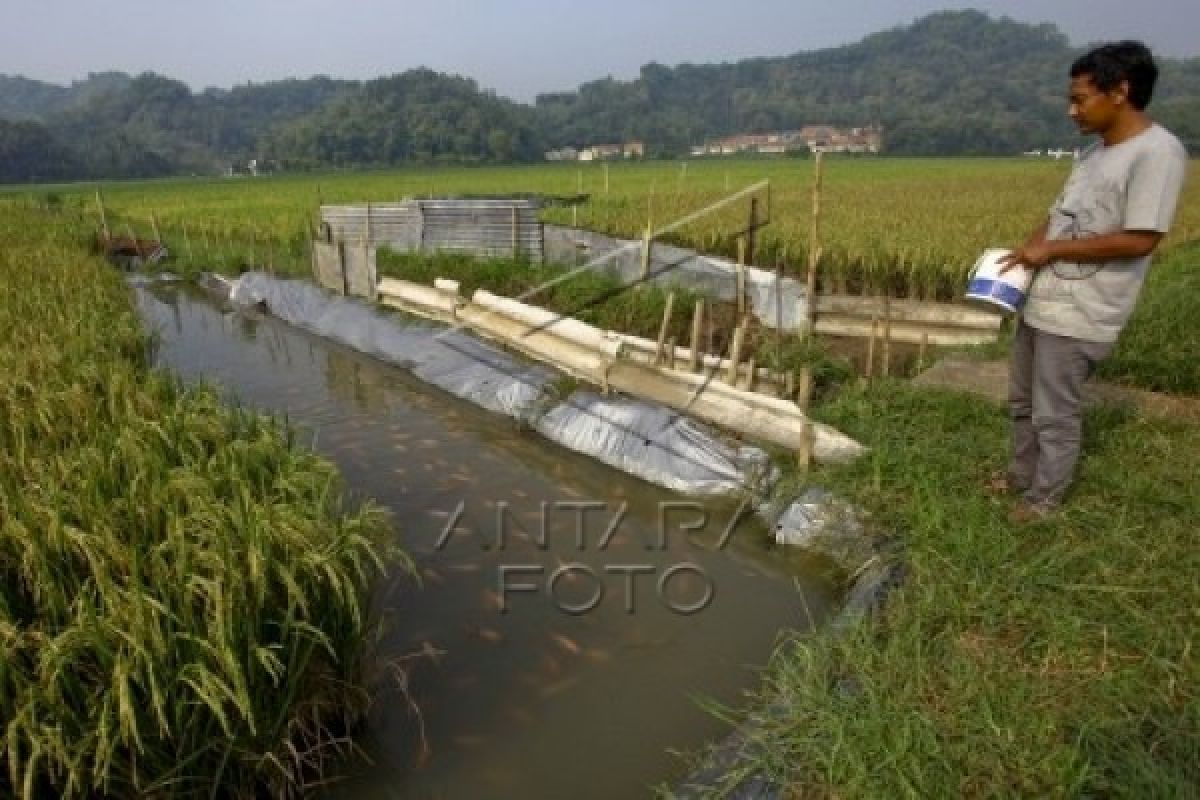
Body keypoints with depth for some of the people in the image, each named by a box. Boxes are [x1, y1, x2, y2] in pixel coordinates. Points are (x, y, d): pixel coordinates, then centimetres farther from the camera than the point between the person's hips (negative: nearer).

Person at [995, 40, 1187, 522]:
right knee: (1022, 401, 19)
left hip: (1078, 316, -9)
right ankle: (1021, 476, 37)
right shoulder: (1094, 152, 11)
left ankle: (1045, 498, 21)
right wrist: (1025, 252, -2)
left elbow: (1138, 240, -22)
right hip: (1042, 301, 9)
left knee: (1055, 414, 3)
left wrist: (1050, 249, -16)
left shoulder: (1157, 153, -15)